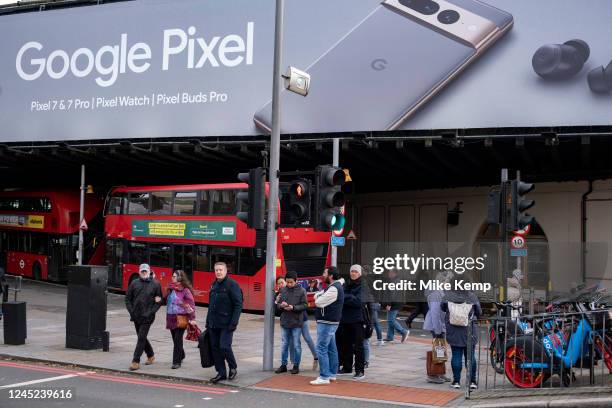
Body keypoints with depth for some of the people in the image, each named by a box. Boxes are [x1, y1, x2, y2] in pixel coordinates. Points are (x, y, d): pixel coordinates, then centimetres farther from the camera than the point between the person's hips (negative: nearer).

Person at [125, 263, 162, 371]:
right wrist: (131, 311, -2)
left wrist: (152, 312, -9)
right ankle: (151, 356, 34)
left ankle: (136, 361, -4)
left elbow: (159, 300, 1)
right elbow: (128, 299, 9)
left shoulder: (155, 284, -1)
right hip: (136, 316, 4)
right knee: (142, 338, 14)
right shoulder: (134, 283, 5)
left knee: (141, 338, -8)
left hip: (147, 317, -4)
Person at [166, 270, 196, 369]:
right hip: (171, 318, 6)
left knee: (178, 339, -7)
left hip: (181, 318, -6)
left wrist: (192, 318, -14)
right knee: (175, 339, 14)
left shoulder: (185, 290, -9)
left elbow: (191, 304, -10)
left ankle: (176, 361, -2)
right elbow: (167, 301, 20)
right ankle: (181, 356, 35)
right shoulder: (171, 288, 11)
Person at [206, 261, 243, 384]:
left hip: (226, 324, -7)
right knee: (215, 348, 7)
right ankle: (221, 373, 17)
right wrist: (208, 321, 16)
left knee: (224, 347, -11)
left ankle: (233, 368, 13)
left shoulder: (232, 284, -9)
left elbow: (238, 305, -13)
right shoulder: (214, 285, 14)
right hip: (214, 323, 7)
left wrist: (234, 323, -18)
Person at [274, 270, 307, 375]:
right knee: (284, 344, 10)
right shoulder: (283, 290, 5)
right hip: (284, 322, 3)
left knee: (296, 345, 4)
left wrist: (293, 307, -20)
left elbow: (304, 305, -6)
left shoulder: (301, 291, -4)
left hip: (296, 323, -3)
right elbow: (277, 304, 8)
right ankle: (283, 365, 20)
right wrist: (281, 305, -14)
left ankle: (296, 365, 15)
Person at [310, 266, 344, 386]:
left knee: (321, 349, -10)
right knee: (331, 349, 14)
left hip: (327, 323, -11)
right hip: (330, 322, 11)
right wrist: (319, 297, -1)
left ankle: (324, 377, -10)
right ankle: (332, 374, 22)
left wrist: (318, 298, 0)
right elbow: (316, 296, 19)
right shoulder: (334, 286, 15)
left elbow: (318, 302, -19)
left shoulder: (334, 289, -19)